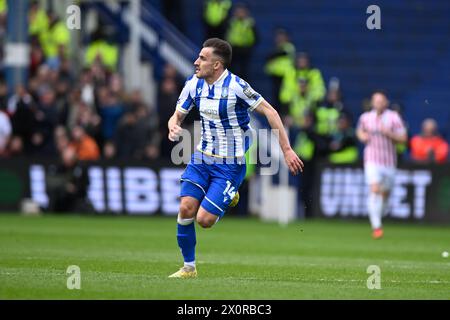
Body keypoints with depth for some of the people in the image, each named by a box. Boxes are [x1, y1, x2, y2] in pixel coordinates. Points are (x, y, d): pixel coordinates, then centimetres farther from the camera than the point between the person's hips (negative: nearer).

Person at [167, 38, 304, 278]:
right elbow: (177, 115, 9)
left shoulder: (236, 86, -19)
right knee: (186, 208, -10)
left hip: (230, 164, -5)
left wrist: (286, 150, -16)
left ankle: (230, 196, 22)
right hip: (202, 158, 5)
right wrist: (173, 127, -17)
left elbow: (269, 112, -14)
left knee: (204, 219, -12)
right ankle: (189, 267, 7)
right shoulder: (193, 84, -1)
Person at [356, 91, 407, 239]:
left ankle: (380, 213, 44)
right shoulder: (365, 117, 3)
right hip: (372, 160, -1)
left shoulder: (394, 118, -5)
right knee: (374, 190, -17)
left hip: (389, 160, 1)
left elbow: (403, 138, -6)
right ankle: (376, 227, -19)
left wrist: (389, 133, -22)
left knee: (385, 193, 11)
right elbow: (359, 131, 22)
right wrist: (362, 136, -1)